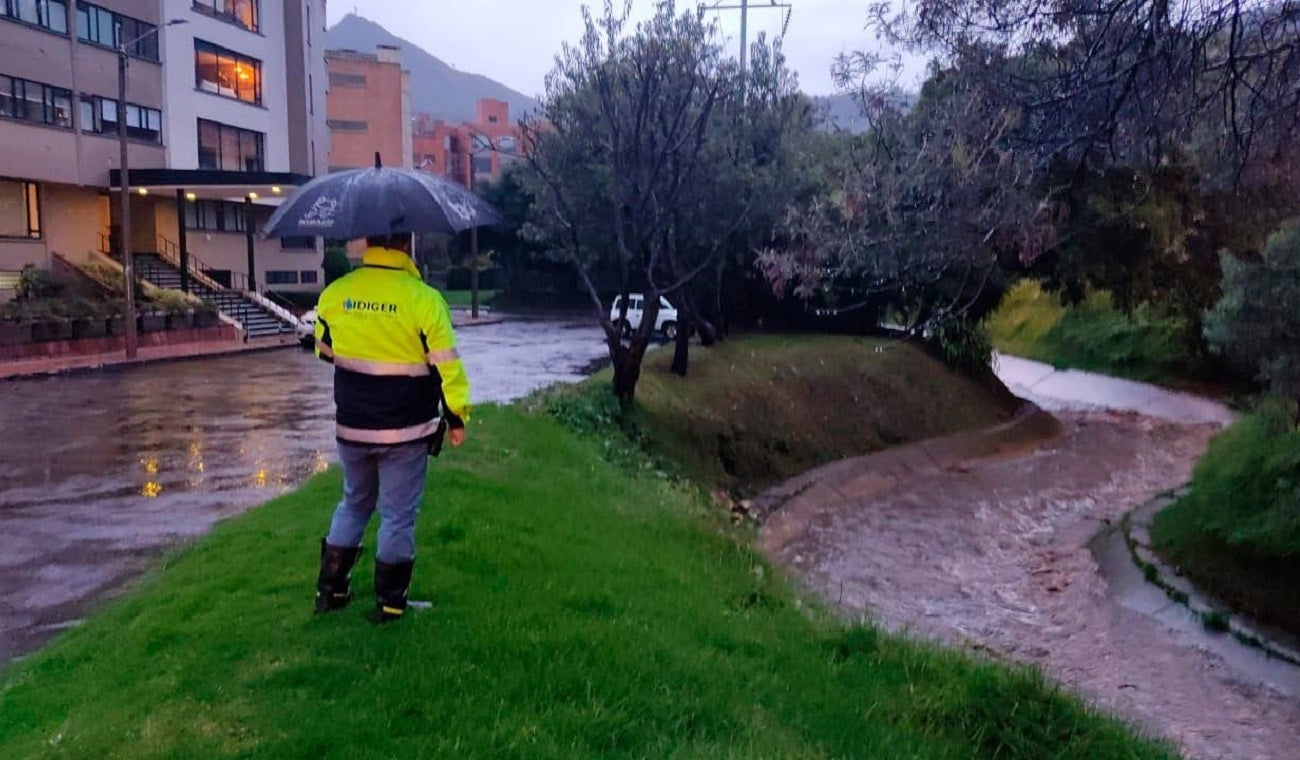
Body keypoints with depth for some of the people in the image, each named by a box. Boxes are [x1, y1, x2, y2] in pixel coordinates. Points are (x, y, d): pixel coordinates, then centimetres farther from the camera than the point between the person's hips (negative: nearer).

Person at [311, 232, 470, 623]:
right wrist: (457, 416, 0)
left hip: (352, 427, 4)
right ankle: (389, 601, 18)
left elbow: (325, 350, 14)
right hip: (406, 431, -4)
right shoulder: (424, 299, -15)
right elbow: (447, 367, -13)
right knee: (399, 515, 9)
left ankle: (330, 589, 27)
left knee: (354, 504, 23)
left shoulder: (334, 294, -2)